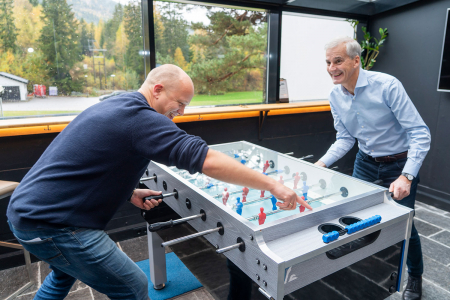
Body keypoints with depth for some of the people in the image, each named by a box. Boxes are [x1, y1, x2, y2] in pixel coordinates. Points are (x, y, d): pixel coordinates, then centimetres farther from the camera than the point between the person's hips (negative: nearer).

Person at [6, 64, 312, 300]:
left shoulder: (111, 106, 10)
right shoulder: (141, 118, -22)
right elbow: (208, 161, -29)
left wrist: (127, 192, 10)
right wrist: (271, 184, -22)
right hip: (52, 224, -10)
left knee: (66, 271, 34)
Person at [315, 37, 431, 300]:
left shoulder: (387, 85, -25)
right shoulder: (335, 96, -8)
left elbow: (420, 133, -24)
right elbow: (345, 139, 0)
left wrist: (406, 176, -35)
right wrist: (322, 163, -15)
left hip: (400, 163, -4)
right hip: (366, 162, 5)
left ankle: (415, 277, 32)